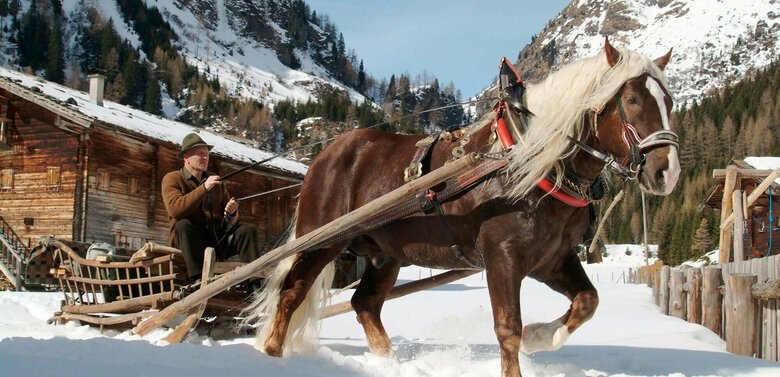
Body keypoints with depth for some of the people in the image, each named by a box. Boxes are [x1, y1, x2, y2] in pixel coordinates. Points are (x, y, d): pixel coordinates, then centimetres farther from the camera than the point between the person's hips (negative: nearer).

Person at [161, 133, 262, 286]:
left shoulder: (215, 180, 19)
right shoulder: (172, 179, 3)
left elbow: (230, 221, 16)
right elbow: (174, 209, -19)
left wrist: (231, 212, -10)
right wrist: (204, 189, -24)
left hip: (217, 238, 5)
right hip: (189, 240, -4)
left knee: (248, 231, -17)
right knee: (184, 224, -35)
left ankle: (254, 281, -33)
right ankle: (197, 279, -46)